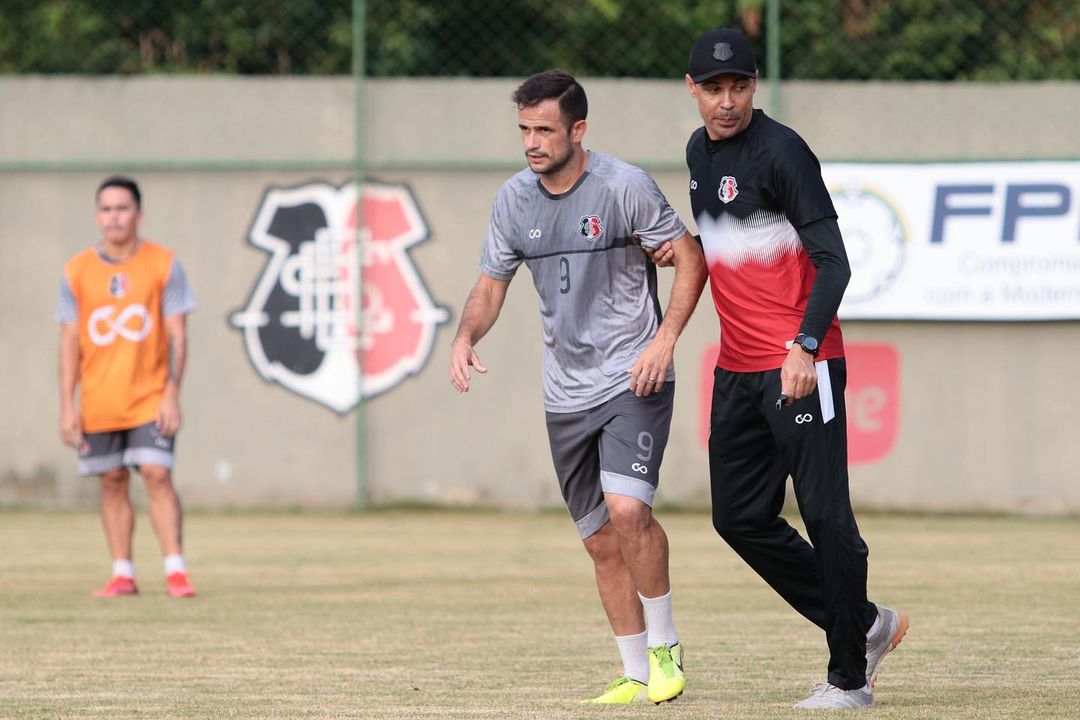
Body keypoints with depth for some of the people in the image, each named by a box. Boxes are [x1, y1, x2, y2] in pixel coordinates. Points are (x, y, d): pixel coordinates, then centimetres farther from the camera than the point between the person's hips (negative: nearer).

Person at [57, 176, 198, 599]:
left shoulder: (164, 265, -1)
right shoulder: (77, 272, 4)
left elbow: (177, 336, -2)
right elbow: (70, 342, 5)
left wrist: (172, 394, -11)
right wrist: (67, 406, -1)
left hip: (150, 400, -2)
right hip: (99, 402, 3)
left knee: (157, 474, -13)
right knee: (112, 483, 6)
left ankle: (175, 571, -12)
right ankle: (122, 574, 12)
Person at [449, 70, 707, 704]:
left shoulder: (624, 186, -10)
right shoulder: (515, 199, 5)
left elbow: (690, 258, -4)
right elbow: (493, 284, 14)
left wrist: (664, 339, -15)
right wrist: (466, 336, -6)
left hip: (633, 379, -5)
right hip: (567, 393, 5)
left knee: (627, 508, -24)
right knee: (602, 542, 7)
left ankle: (666, 648, -6)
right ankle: (638, 676, 17)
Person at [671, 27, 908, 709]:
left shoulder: (781, 151, -12)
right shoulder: (700, 152, 14)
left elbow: (833, 260, -17)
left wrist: (805, 347, -27)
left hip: (800, 364, -9)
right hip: (737, 368, 9)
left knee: (826, 516, -8)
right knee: (741, 518, 9)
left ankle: (850, 677, -3)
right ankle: (866, 625, 20)